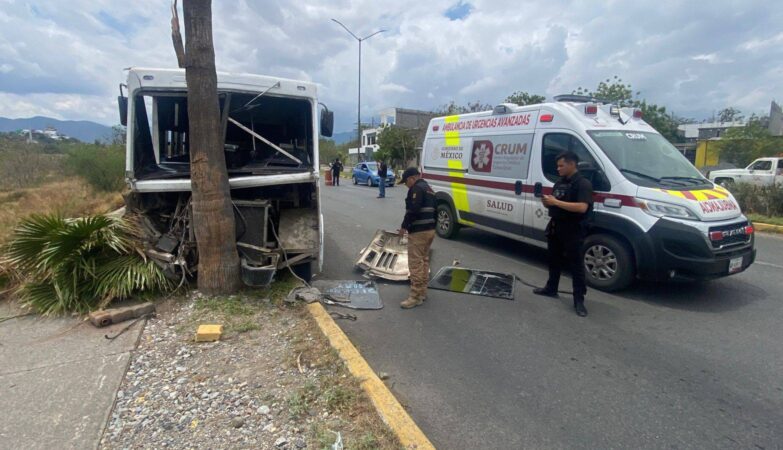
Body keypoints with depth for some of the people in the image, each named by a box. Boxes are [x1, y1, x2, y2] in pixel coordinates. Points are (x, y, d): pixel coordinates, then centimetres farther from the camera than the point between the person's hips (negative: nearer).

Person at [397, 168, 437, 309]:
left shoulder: (417, 188, -12)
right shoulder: (428, 189, 20)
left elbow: (413, 210, -22)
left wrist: (404, 226, -15)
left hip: (418, 231, -11)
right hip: (430, 230, 11)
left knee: (415, 263, -7)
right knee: (424, 261, 17)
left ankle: (416, 296, -4)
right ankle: (422, 291, 26)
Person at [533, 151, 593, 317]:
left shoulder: (583, 183, -14)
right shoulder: (559, 183, 12)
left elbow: (582, 207, -27)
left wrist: (556, 202, -26)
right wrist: (546, 201, -7)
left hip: (572, 230, -8)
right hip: (555, 227, 8)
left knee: (576, 265, -2)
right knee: (554, 260, 18)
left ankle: (579, 300, 4)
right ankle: (551, 288, 33)